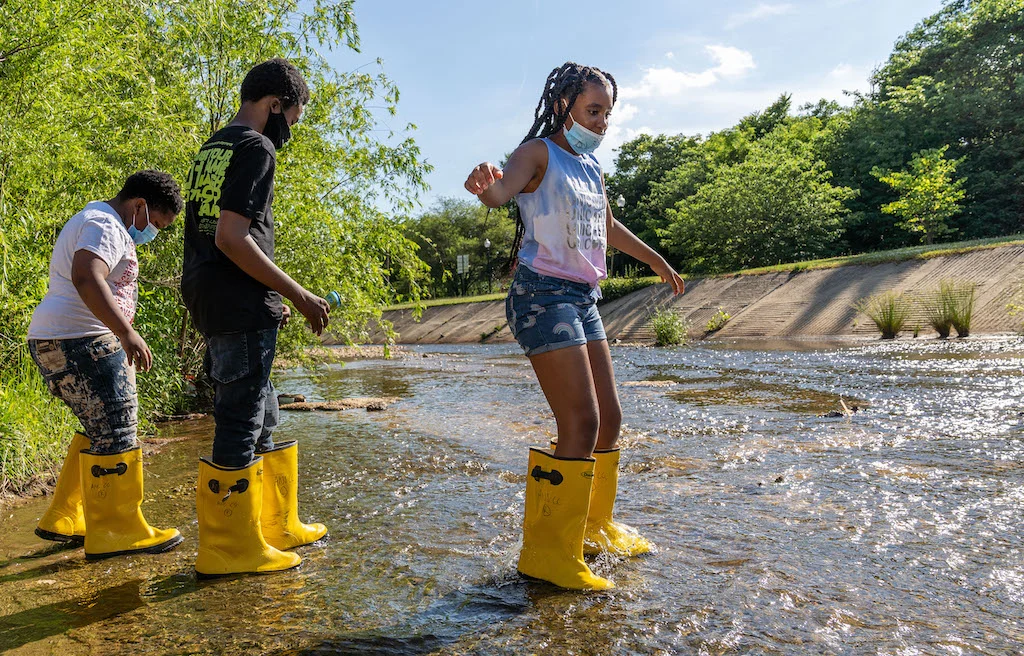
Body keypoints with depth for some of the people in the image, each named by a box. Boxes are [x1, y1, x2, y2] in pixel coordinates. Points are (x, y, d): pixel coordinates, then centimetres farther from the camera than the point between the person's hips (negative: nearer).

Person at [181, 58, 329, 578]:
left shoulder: (211, 149, 20)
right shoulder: (256, 149, -10)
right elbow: (232, 238, -20)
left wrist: (271, 298, 21)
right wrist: (298, 295, -15)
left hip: (210, 302, 10)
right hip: (242, 307, -10)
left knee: (261, 417, 17)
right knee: (241, 424, -3)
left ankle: (276, 525, 28)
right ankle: (229, 549, 7)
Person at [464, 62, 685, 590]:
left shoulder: (592, 169, 18)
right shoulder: (539, 153, -5)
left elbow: (608, 228, 34)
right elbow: (503, 189, -26)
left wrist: (656, 260, 44)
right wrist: (487, 186, -51)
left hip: (583, 298, 9)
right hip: (543, 294, -9)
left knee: (609, 418, 12)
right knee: (581, 423, -15)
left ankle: (593, 526, 30)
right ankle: (547, 552, -4)